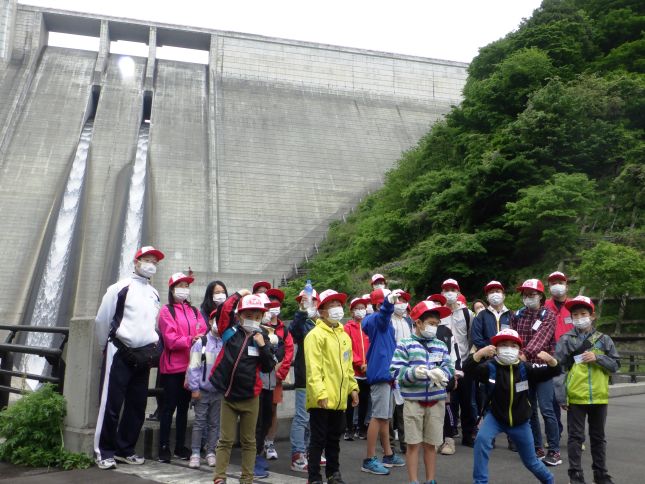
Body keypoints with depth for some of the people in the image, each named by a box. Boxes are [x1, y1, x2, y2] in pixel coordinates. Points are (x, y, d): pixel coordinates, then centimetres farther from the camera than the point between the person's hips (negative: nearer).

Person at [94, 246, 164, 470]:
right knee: (111, 403, -4)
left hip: (143, 357, 6)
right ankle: (104, 451, 6)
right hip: (120, 354, -6)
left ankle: (125, 450, 21)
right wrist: (106, 347, 7)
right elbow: (102, 320, -1)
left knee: (137, 405, 9)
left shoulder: (155, 294, 14)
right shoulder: (120, 287, -5)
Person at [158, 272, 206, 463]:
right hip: (172, 366, -5)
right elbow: (170, 339, -12)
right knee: (169, 407, 0)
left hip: (190, 365, 5)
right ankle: (164, 448, 7)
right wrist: (190, 340, -23)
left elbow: (203, 332, 4)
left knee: (184, 407, 12)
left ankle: (180, 447, 20)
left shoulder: (194, 311, 14)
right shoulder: (167, 311, -2)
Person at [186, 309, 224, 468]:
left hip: (219, 391, 2)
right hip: (202, 390, -2)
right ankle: (195, 453, 12)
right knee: (199, 422, 4)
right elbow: (193, 367, -7)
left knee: (214, 423, 10)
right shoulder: (201, 342, -7)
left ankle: (210, 452, 21)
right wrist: (194, 388, -8)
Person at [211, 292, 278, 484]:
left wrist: (263, 346, -12)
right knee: (225, 440, 6)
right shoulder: (231, 331, -2)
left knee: (249, 441, 11)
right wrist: (238, 295, -6)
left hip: (250, 397, 1)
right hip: (228, 395, -1)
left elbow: (269, 367, 1)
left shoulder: (262, 337, 2)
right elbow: (225, 310, -17)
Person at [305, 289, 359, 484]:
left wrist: (353, 387, 16)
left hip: (339, 398, 7)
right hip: (322, 399, -7)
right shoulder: (316, 335, -11)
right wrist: (320, 393, -23)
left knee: (334, 438, 18)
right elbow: (313, 368, -18)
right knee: (319, 439, 1)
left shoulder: (343, 335, 15)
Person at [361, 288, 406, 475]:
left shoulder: (384, 321, 18)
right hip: (380, 372, -10)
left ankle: (388, 455, 25)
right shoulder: (376, 318, -12)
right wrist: (390, 300, -55)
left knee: (385, 416, 16)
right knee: (378, 416, -8)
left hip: (386, 371, 10)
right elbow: (384, 311, -36)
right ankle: (369, 460, -4)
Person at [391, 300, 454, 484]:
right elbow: (395, 371, -10)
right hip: (413, 401, -3)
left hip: (436, 401, 3)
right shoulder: (404, 344, -4)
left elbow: (449, 368, 2)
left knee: (431, 444, 12)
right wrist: (413, 372, -27)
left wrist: (441, 373, -20)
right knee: (413, 443, 4)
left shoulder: (440, 345, 8)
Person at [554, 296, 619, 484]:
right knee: (575, 437, 5)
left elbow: (615, 364, 3)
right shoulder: (565, 340, -3)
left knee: (598, 437, 15)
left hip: (599, 397, 2)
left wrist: (597, 358, -14)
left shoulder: (603, 340, 3)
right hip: (575, 397, -2)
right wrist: (561, 396, -11)